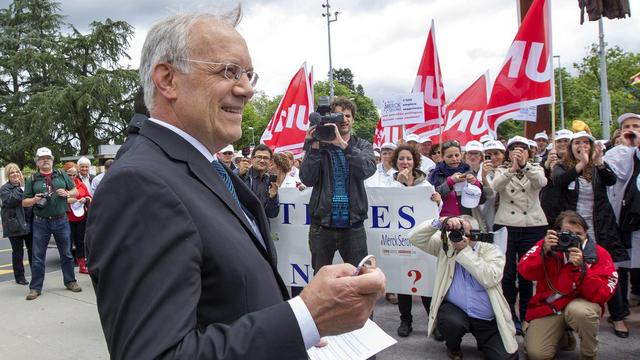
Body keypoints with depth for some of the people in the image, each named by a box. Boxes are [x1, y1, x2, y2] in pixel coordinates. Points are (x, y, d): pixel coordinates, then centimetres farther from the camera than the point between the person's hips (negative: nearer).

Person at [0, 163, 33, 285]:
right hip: (15, 225, -4)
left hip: (29, 223, 4)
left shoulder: (26, 185, 13)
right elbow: (10, 201, -20)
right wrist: (21, 188, -18)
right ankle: (19, 276, 12)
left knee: (32, 249, 8)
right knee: (18, 251, 4)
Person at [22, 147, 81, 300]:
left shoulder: (62, 175, 8)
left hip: (61, 220, 1)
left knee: (66, 253, 9)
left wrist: (67, 193, -9)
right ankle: (35, 287, 12)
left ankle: (70, 281, 23)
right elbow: (24, 202, 5)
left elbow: (76, 191, 12)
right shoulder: (32, 179, 5)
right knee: (38, 256, 3)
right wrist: (34, 200, -16)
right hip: (41, 222, -1)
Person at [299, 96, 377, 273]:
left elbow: (367, 169, -15)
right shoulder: (319, 145, 4)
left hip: (353, 225, 0)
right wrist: (313, 147, -17)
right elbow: (307, 179, -7)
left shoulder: (363, 145, 7)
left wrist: (342, 144, -24)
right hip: (321, 224, 0)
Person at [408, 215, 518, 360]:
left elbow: (490, 279, -21)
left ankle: (482, 341, 22)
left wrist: (465, 250, -21)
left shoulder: (491, 251, -3)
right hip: (455, 310, 0)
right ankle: (453, 348, 4)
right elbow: (414, 237, -8)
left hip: (489, 320, 0)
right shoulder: (445, 246, 1)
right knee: (451, 322, -34)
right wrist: (439, 222, -22)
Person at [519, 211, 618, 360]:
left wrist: (580, 267, -31)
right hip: (548, 307, 2)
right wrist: (544, 252, -30)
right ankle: (563, 337, 20)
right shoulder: (548, 245, -5)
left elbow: (602, 295, -19)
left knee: (579, 310, -38)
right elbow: (525, 272, -15)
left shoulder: (599, 254, -10)